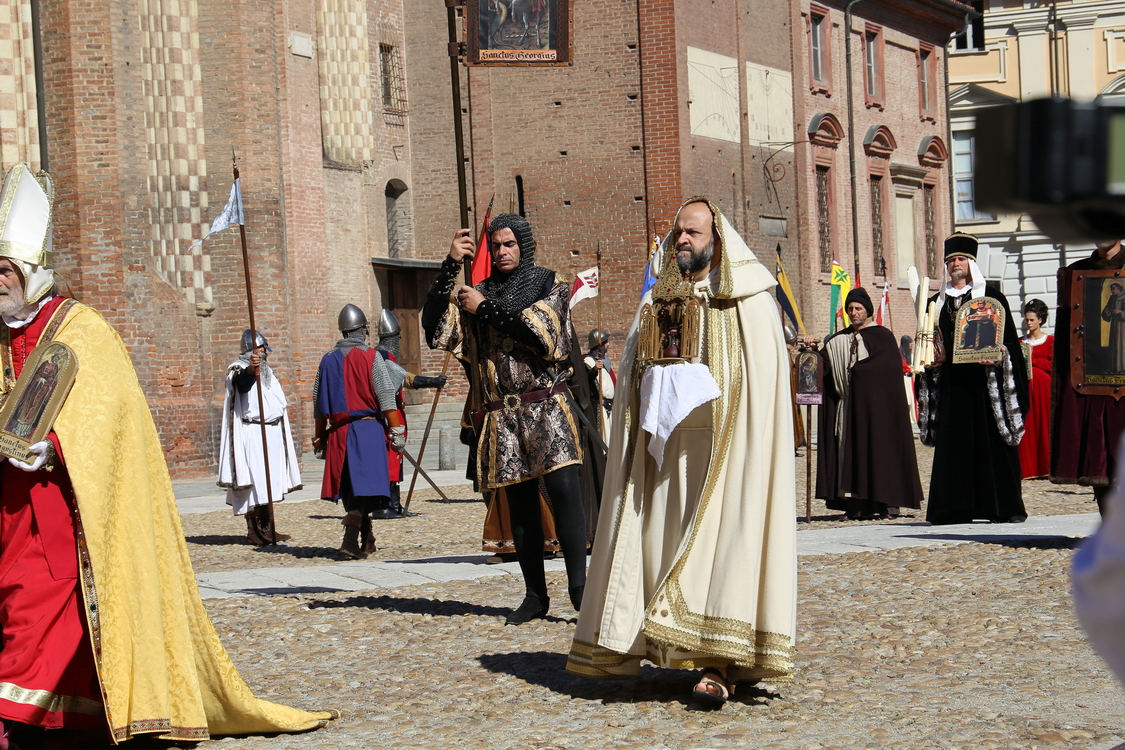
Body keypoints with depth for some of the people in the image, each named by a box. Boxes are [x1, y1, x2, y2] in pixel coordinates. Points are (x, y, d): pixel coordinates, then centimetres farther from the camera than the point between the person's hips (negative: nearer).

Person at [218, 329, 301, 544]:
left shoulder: (267, 371, 20)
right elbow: (242, 383, -30)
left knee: (271, 480, 8)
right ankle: (253, 530, -10)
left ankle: (267, 528, 13)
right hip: (251, 434, -8)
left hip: (272, 432, 8)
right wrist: (250, 370, -50)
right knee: (254, 481, -11)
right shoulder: (238, 369, -6)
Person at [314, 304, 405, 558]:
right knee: (365, 484, -8)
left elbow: (318, 402, 14)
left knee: (350, 487, 12)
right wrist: (397, 432, -7)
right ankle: (351, 537, -23)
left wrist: (320, 437, 21)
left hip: (338, 431, 5)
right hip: (368, 428, -5)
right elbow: (386, 398, -9)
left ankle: (366, 539, 22)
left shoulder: (328, 359, 10)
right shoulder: (371, 357, -3)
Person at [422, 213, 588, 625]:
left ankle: (578, 585, -13)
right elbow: (435, 327, 0)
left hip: (546, 407, -3)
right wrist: (451, 265, -7)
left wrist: (485, 309, -7)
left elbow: (539, 330, -13)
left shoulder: (550, 283, 5)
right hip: (502, 414, 3)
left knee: (563, 488, -17)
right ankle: (535, 594, 11)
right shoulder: (481, 291, 13)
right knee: (519, 503, 5)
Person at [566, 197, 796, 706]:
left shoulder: (748, 303, 0)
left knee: (721, 539, -11)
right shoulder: (657, 302, 16)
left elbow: (764, 380, -6)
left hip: (722, 444, -5)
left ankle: (720, 663, -14)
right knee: (663, 540, 3)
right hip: (666, 442, 5)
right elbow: (634, 373, 18)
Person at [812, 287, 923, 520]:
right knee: (849, 448, -2)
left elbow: (890, 368, -8)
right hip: (848, 403, 4)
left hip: (875, 402, -4)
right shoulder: (837, 341, 16)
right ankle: (855, 505, -3)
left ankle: (887, 504, -5)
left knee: (879, 446, -7)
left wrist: (859, 370, -10)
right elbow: (825, 365, 7)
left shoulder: (882, 336, 3)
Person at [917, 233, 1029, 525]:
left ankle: (1006, 506, -2)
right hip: (950, 382, 4)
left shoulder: (990, 295, 5)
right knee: (952, 443, 0)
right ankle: (956, 508, 1)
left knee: (991, 440, -5)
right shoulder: (937, 302, 17)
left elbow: (1008, 337, 0)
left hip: (983, 379, -4)